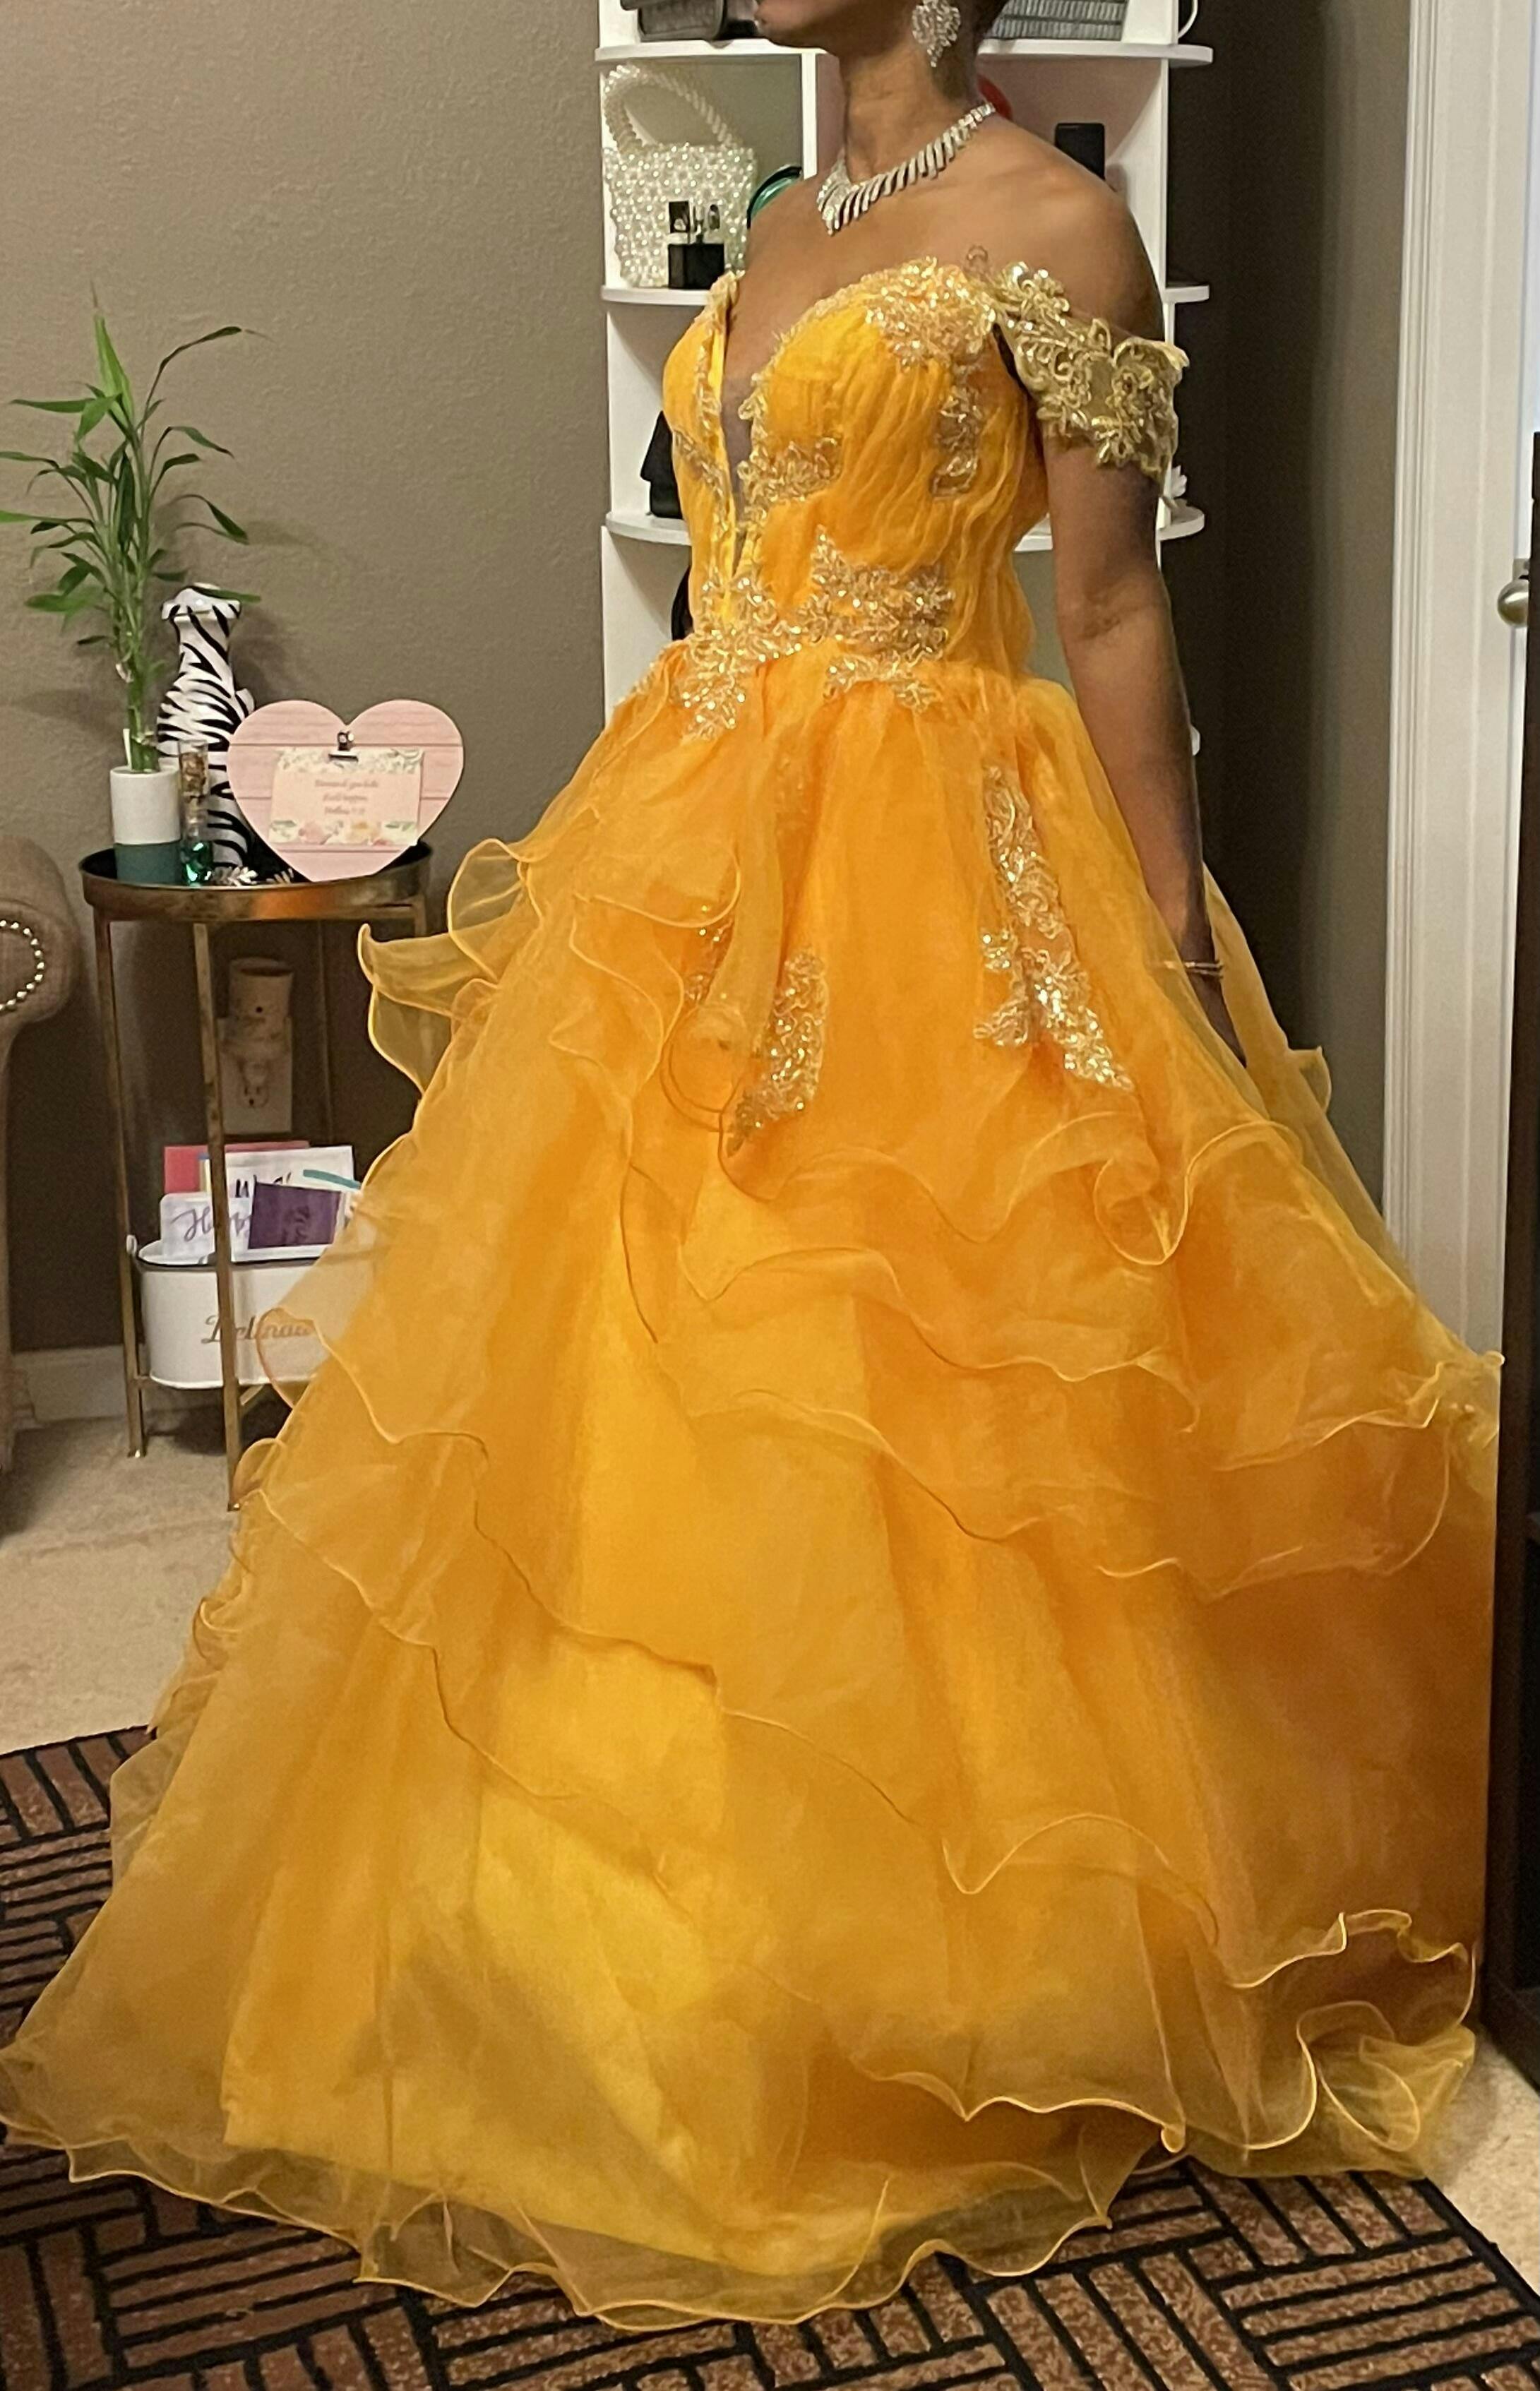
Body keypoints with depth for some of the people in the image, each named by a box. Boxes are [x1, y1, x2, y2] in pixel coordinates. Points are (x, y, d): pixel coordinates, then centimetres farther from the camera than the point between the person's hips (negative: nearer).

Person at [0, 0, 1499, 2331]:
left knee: (908, 1419, -2)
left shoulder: (1049, 224, -7)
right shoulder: (783, 237, 16)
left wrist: (1183, 967, -12)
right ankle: (679, 1925, 29)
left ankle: (965, 1986, 18)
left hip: (926, 883, -8)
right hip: (699, 864, 8)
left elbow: (1117, 614, -10)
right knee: (638, 1386, 11)